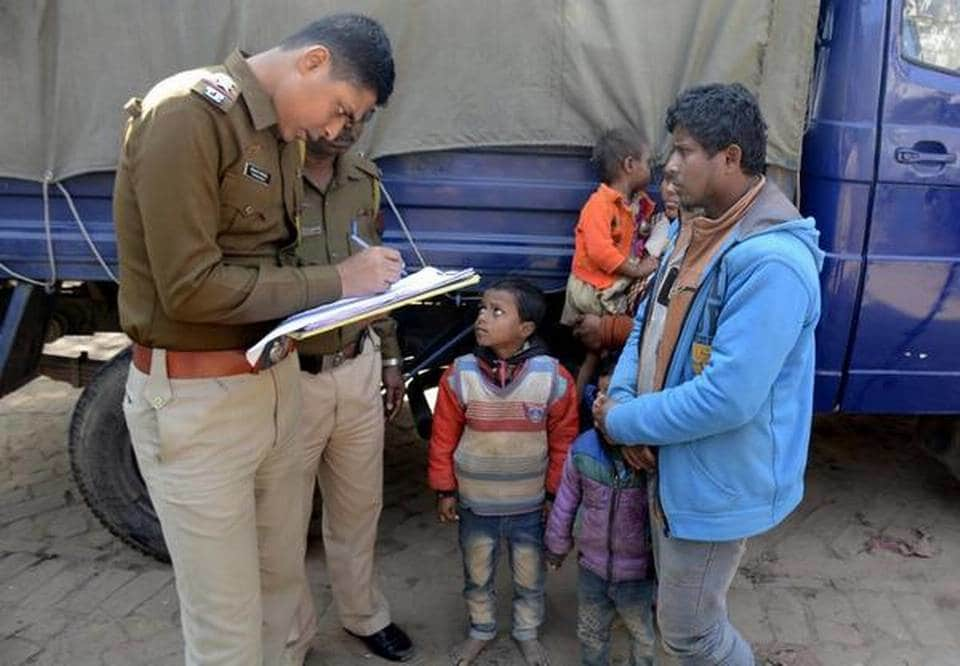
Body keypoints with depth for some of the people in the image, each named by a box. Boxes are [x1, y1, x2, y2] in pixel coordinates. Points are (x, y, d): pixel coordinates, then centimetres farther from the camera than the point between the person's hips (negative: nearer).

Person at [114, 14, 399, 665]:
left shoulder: (286, 136, 10)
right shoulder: (188, 113, -17)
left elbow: (269, 262, 9)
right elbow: (190, 288, -22)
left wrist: (362, 278, -6)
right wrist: (336, 283, -17)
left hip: (277, 379, 8)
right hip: (196, 398, -8)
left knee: (282, 580, 20)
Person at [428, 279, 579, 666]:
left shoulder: (552, 377, -16)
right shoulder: (460, 375, -14)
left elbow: (563, 440, -6)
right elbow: (443, 437, -4)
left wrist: (556, 492, -2)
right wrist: (445, 490, -1)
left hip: (530, 505, -1)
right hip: (474, 504, 1)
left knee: (529, 578, 19)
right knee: (477, 575, 21)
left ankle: (527, 633, 44)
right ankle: (481, 629, 46)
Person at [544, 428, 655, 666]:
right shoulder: (584, 450, -16)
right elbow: (566, 499, -1)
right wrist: (556, 547, 12)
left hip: (639, 576, -3)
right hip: (592, 569, 3)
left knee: (644, 638, 22)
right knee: (591, 633, 25)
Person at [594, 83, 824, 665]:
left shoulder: (771, 261, -28)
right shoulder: (696, 229, 5)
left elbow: (728, 397, -31)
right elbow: (650, 323, 10)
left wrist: (624, 421, -19)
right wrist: (621, 397, -8)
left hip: (719, 482, -9)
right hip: (673, 465, 9)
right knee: (680, 610, 26)